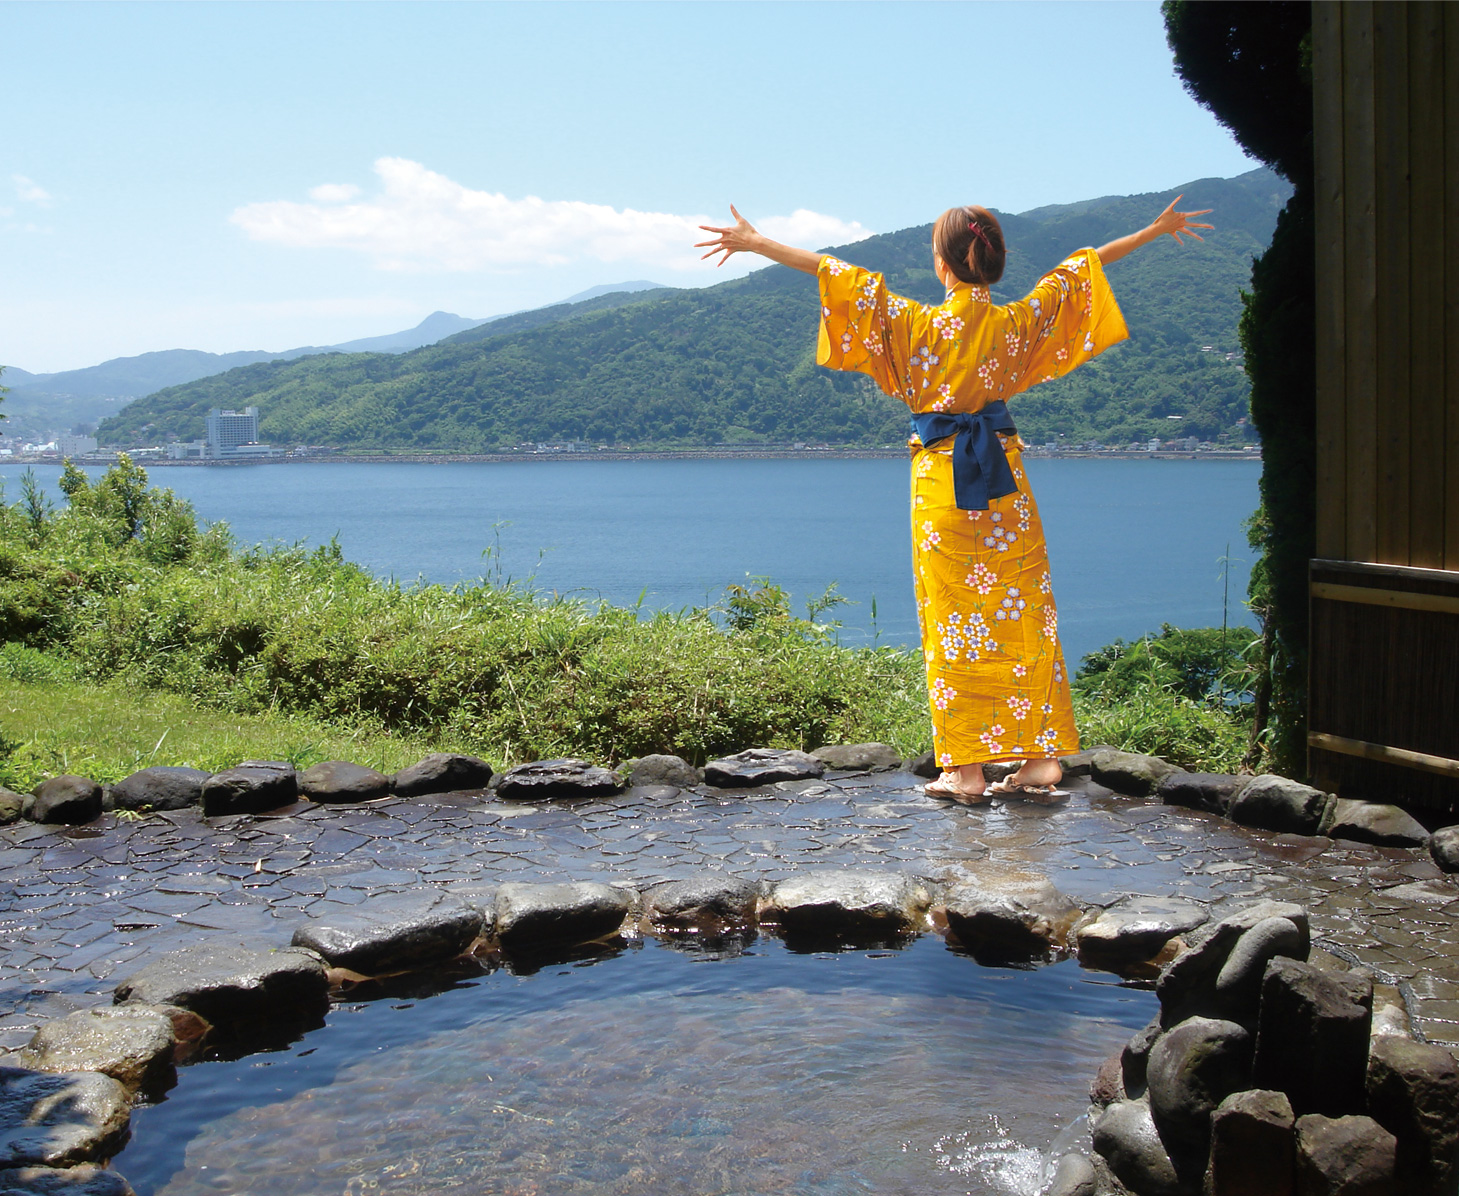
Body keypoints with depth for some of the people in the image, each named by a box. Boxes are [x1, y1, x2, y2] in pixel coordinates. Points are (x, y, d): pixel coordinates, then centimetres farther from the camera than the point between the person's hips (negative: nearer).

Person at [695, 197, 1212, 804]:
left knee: (955, 621, 2)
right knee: (1024, 614, 7)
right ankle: (1041, 761, 9)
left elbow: (843, 275, -6)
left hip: (940, 485, -2)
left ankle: (966, 770, 3)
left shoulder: (918, 325, -7)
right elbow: (1081, 267, 12)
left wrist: (758, 244, -1)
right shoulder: (1017, 322, 0)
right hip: (1005, 480, 2)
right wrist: (1156, 230, 23)